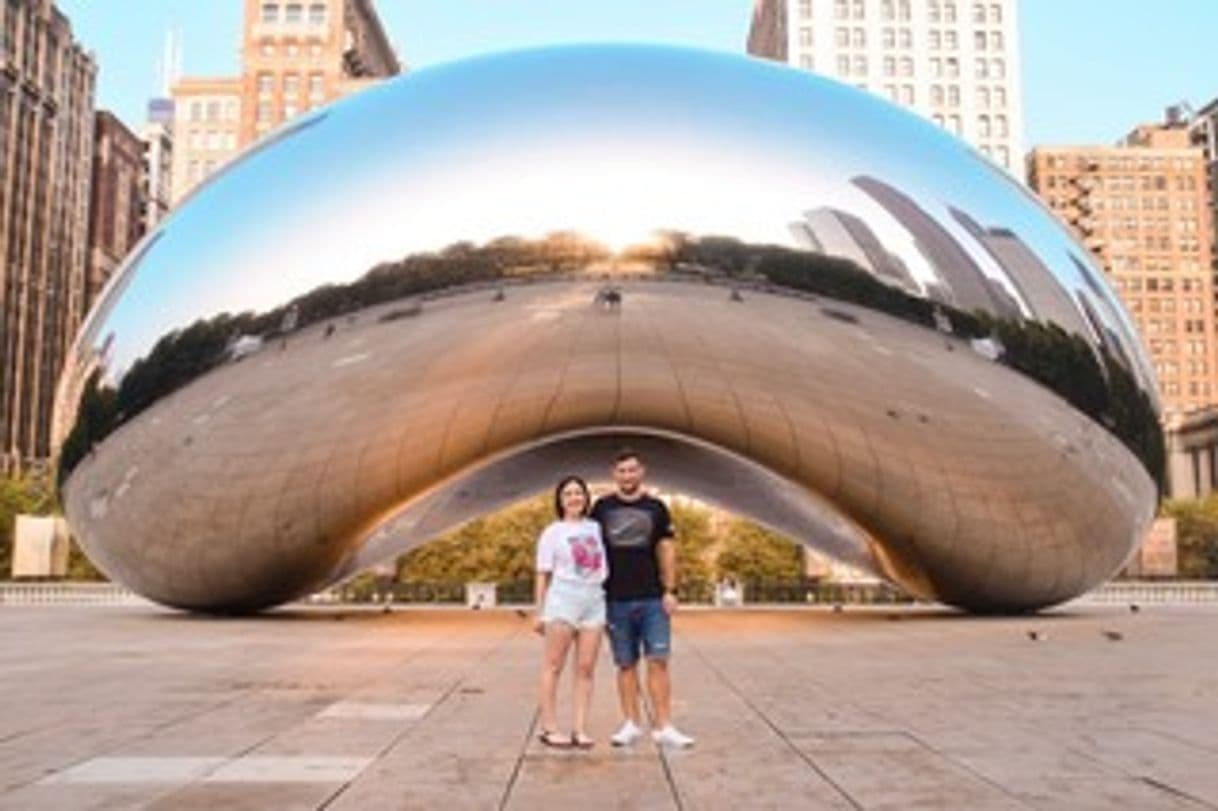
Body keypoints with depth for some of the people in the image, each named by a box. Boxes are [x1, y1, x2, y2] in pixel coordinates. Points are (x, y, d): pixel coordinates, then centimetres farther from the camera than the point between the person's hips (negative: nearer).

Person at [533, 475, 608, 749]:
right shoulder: (552, 532, 4)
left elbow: (605, 567, 17)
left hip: (594, 601, 4)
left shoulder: (597, 528, 14)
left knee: (586, 668, 1)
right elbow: (543, 575, 3)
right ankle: (549, 728, 3)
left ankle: (580, 729, 4)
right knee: (553, 666, -2)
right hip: (563, 598, -4)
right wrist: (540, 612, -2)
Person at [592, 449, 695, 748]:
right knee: (626, 665, 6)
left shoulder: (656, 508, 6)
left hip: (652, 600, 0)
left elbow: (666, 550, 6)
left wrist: (670, 591, -3)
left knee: (658, 661, -4)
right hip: (616, 600, 1)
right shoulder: (602, 508, 6)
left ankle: (663, 727, 0)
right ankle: (631, 724, 15)